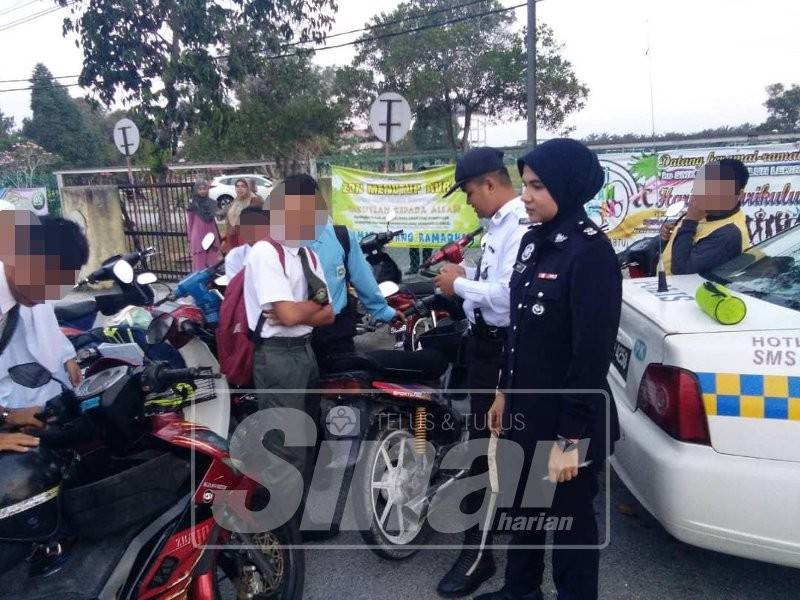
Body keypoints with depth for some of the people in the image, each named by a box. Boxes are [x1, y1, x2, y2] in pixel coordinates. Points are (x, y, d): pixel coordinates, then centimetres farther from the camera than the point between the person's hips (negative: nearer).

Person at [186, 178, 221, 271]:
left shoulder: (211, 203, 8)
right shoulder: (192, 204, -4)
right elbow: (189, 223, 1)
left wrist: (217, 238, 15)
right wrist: (190, 240, 1)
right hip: (198, 237, -4)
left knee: (213, 263, 5)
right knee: (200, 263, 0)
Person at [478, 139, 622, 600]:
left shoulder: (591, 251, -19)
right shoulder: (534, 242, 5)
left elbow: (593, 352, -21)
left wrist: (571, 437, -20)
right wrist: (505, 391, 15)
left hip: (567, 420, -8)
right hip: (529, 409, 8)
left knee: (570, 521, 12)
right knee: (524, 508, 24)